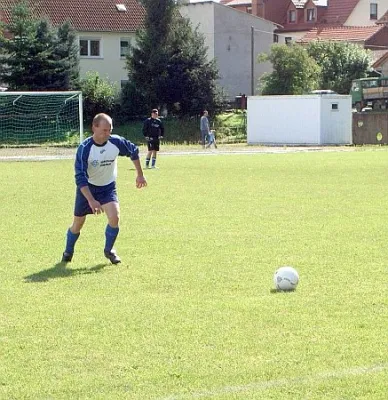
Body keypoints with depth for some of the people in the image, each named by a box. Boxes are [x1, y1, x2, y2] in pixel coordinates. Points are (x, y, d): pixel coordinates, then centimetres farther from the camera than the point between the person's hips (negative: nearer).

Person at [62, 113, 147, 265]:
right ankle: (68, 252, 33)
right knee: (78, 223, 7)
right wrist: (91, 200, -40)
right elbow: (80, 178, -30)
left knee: (114, 217, -19)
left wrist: (140, 175, 9)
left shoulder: (116, 142, -18)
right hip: (87, 188, -2)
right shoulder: (84, 148, -27)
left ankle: (109, 250, 5)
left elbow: (134, 151, 4)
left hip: (108, 187, 2)